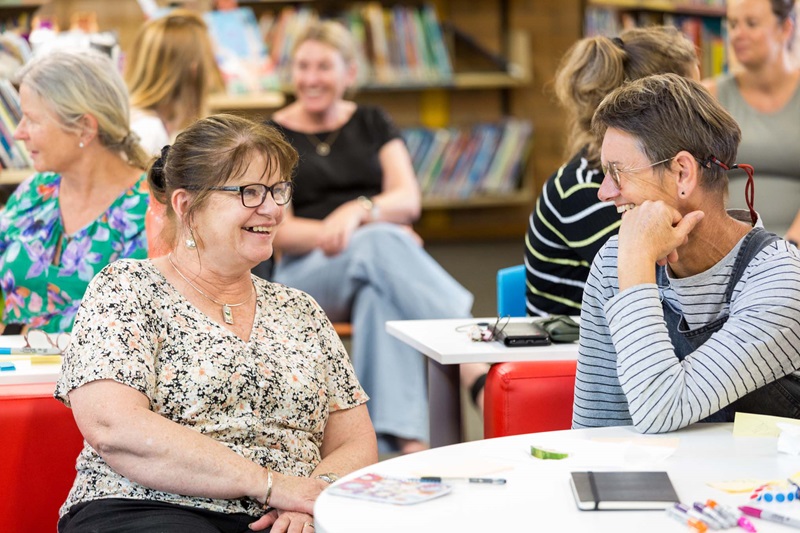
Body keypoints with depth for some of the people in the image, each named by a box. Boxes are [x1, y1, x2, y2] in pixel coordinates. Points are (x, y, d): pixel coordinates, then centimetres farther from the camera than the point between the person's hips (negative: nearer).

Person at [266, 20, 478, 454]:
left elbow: (408, 199, 2)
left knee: (379, 292, -39)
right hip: (308, 272, -1)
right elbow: (278, 231, -1)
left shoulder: (372, 124, 17)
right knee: (381, 243, -37)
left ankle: (406, 439, -54)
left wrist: (358, 211, -20)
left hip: (383, 261, 2)